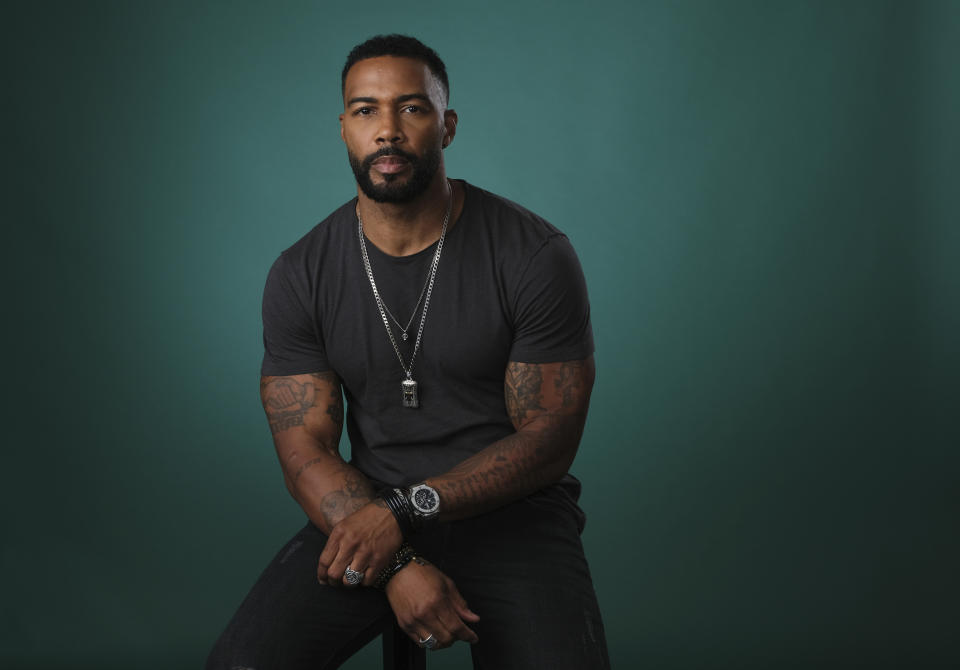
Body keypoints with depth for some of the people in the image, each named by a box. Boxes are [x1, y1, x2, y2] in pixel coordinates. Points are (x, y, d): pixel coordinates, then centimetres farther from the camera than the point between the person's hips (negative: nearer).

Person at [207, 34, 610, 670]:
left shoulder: (536, 255, -10)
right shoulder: (299, 276, -2)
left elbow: (547, 443, -8)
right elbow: (305, 453, -4)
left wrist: (405, 511, -20)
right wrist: (400, 566, -20)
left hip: (512, 510, -1)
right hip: (367, 510, 2)